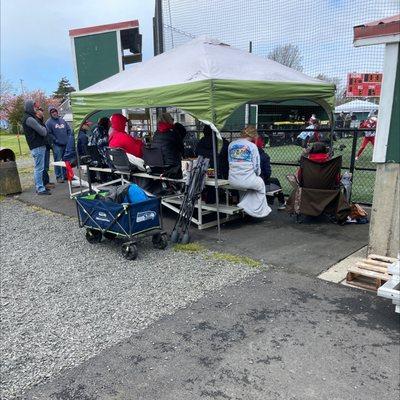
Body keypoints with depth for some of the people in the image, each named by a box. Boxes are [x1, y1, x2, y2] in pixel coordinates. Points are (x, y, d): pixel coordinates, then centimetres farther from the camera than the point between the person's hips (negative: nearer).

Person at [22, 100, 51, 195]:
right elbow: (43, 132, -16)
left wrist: (40, 119, 1)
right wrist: (44, 128, 5)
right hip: (37, 147, -10)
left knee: (38, 168, 15)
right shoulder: (29, 119, -14)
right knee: (39, 168, -7)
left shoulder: (31, 117, 18)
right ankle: (40, 189, -4)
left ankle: (39, 187, 23)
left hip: (39, 145, 10)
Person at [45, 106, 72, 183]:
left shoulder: (62, 120, 15)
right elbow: (49, 133, -10)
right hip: (57, 145, -5)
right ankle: (58, 177, 4)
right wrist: (56, 140, -14)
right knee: (57, 161, -3)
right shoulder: (49, 122, -3)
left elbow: (69, 130, 16)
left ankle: (65, 175, 21)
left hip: (66, 144, 6)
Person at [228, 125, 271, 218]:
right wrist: (257, 174, 18)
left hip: (232, 181, 4)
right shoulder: (252, 146, -6)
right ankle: (258, 211, 35)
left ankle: (245, 206, 33)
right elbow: (256, 166, -3)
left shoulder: (231, 144, 6)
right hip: (247, 180, -4)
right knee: (260, 183, 29)